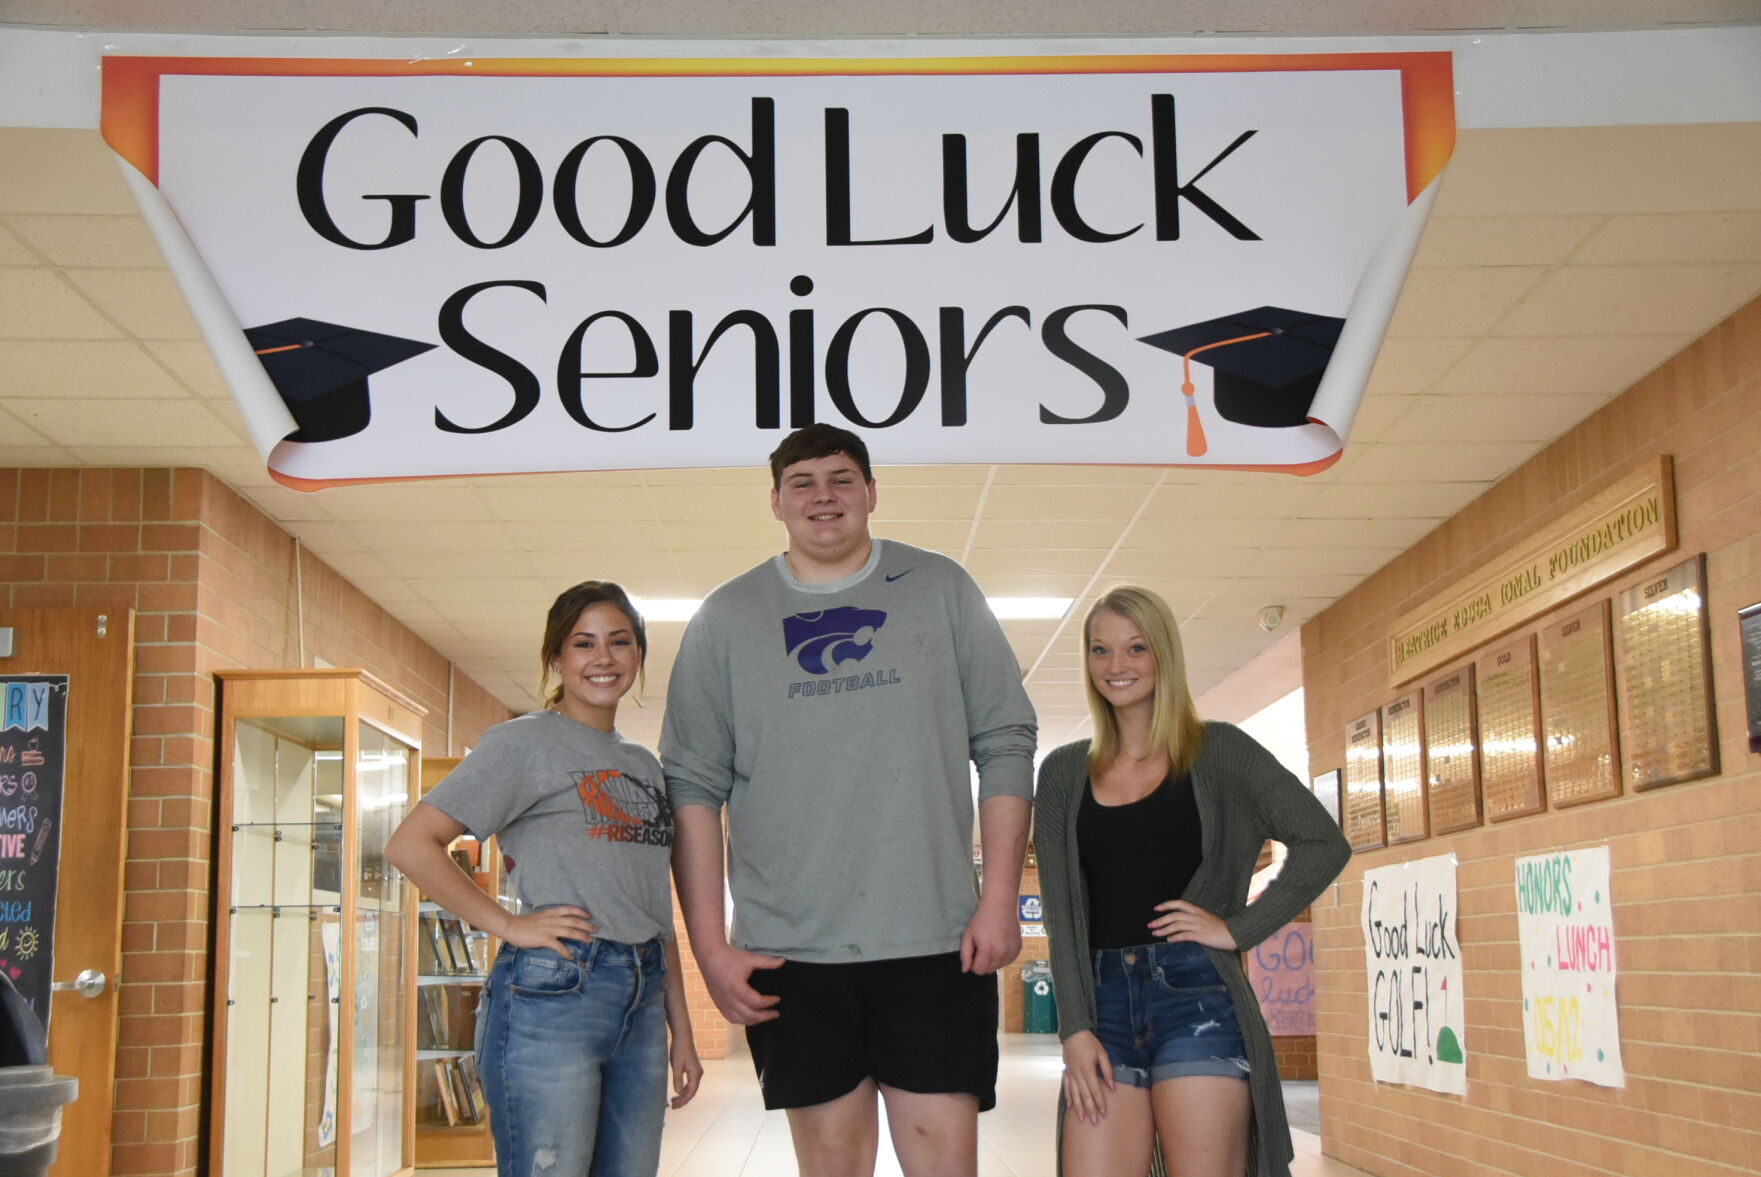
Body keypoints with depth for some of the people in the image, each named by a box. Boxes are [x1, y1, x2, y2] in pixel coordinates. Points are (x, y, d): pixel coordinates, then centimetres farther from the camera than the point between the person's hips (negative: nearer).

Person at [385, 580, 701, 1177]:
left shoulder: (644, 765, 18)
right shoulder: (525, 742, -1)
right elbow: (410, 845, -9)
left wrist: (681, 1030, 15)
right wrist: (510, 924, -12)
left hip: (641, 1003, 7)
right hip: (551, 993, -6)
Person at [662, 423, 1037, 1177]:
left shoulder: (941, 590, 7)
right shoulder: (726, 619, 7)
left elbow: (1004, 744, 5)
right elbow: (694, 786, 4)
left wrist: (1000, 900, -4)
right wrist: (710, 945, -2)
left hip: (935, 941, 0)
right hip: (789, 948, 1)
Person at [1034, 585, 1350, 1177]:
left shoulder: (1217, 752, 5)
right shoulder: (1063, 772, 12)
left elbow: (1323, 844, -1)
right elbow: (1061, 912, 8)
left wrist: (1238, 928, -7)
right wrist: (1075, 1028, -2)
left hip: (1196, 995, -3)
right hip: (1102, 1002, 3)